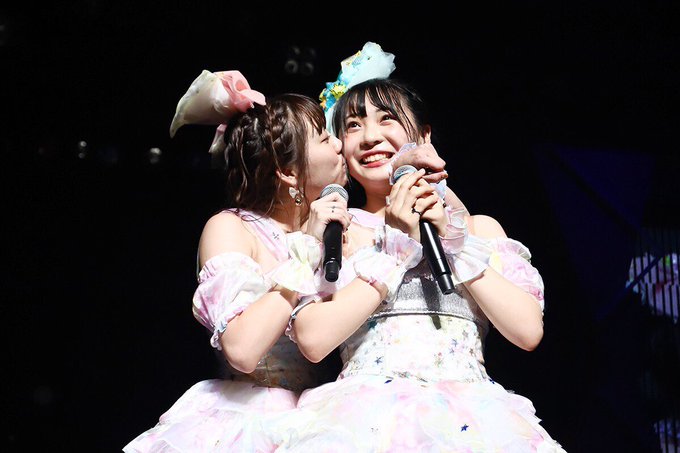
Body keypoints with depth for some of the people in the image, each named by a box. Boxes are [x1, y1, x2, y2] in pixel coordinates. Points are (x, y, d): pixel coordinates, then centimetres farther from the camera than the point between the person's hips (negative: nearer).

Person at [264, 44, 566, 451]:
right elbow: (312, 340, -3)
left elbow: (529, 331, 4)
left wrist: (456, 244, -1)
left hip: (471, 416, 1)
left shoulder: (476, 226, 15)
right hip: (365, 414, -1)